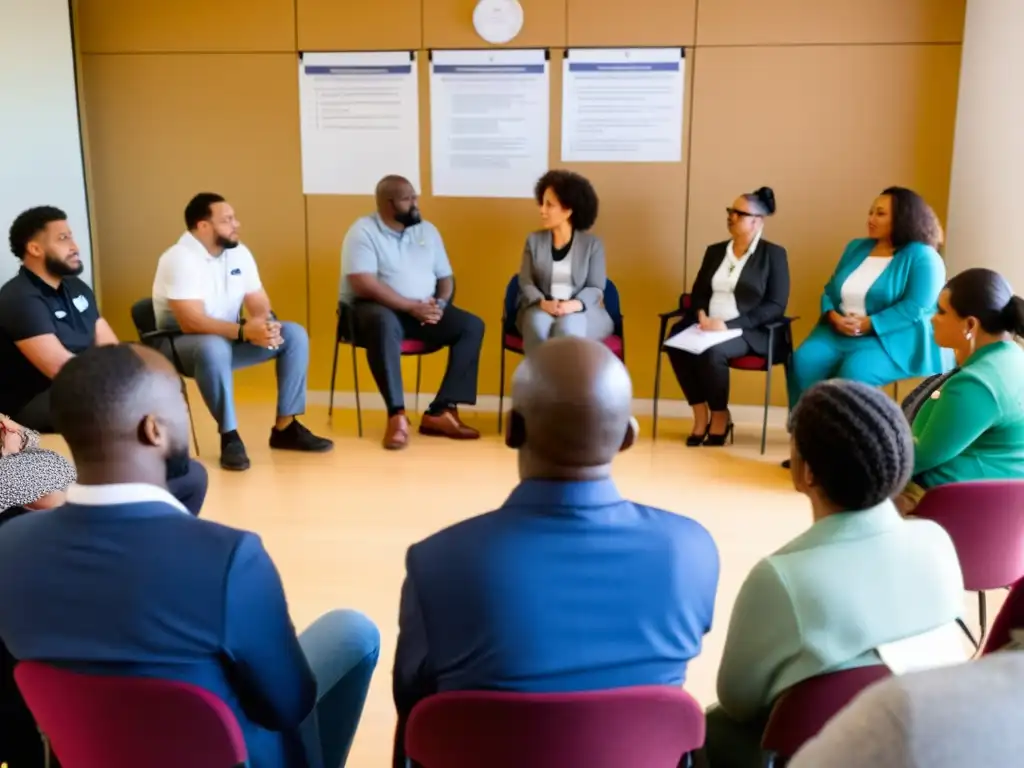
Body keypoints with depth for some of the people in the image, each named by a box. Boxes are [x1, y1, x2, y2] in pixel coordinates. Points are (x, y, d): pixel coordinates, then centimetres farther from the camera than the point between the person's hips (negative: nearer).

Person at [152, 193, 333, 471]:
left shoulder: (239, 252, 0)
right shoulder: (179, 259, -22)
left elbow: (259, 303, 1)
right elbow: (191, 322, -31)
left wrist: (264, 324, -24)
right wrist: (245, 331, -39)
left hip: (230, 337, 7)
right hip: (182, 343, -7)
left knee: (295, 334, -9)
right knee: (214, 348, -41)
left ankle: (285, 427, -6)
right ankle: (230, 436, -26)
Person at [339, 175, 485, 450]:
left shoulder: (427, 230, 12)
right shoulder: (363, 231, -8)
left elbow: (446, 277, 13)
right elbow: (364, 285, -19)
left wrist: (440, 304, -10)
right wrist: (412, 306, -21)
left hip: (424, 310, 6)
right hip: (377, 308, -6)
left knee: (472, 326, -15)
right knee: (384, 324, -41)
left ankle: (441, 411, -20)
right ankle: (397, 415, -38)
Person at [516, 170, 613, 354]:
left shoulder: (592, 244, 5)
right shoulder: (534, 241, 10)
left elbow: (596, 288, 0)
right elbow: (526, 283, 4)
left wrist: (574, 304, -22)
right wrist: (543, 303, -19)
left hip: (582, 312, -1)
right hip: (541, 309, 1)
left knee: (567, 327, -37)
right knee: (538, 324, -35)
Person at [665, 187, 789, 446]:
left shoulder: (774, 254, 0)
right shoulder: (714, 251, 17)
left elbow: (776, 306, -8)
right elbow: (698, 292, 17)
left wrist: (728, 325, -18)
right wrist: (701, 315, -8)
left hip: (749, 331, -5)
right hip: (708, 326, 5)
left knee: (712, 351, -35)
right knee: (676, 343, -26)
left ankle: (720, 416, -11)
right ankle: (701, 414, -13)